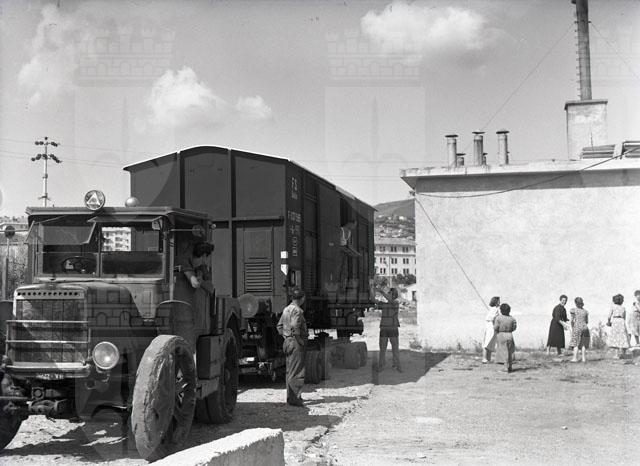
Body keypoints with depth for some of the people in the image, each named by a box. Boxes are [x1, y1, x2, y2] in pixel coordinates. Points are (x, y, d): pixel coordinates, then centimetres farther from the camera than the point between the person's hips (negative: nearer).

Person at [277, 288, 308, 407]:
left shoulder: (286, 309, 14)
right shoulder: (297, 310, -16)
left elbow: (279, 326, 20)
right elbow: (294, 327, -28)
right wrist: (300, 339, -18)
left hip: (288, 342, 10)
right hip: (296, 344, -10)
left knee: (290, 371, 15)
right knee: (297, 372, -7)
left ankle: (290, 396, 22)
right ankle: (295, 398, -8)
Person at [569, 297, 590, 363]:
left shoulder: (573, 310, -6)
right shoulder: (585, 311, 5)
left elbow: (572, 320, -8)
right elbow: (587, 321, 9)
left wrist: (572, 328, 4)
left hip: (577, 328, -3)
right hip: (584, 327, 3)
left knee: (576, 343, 3)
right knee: (583, 343, 9)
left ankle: (575, 358, 1)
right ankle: (584, 358, 9)